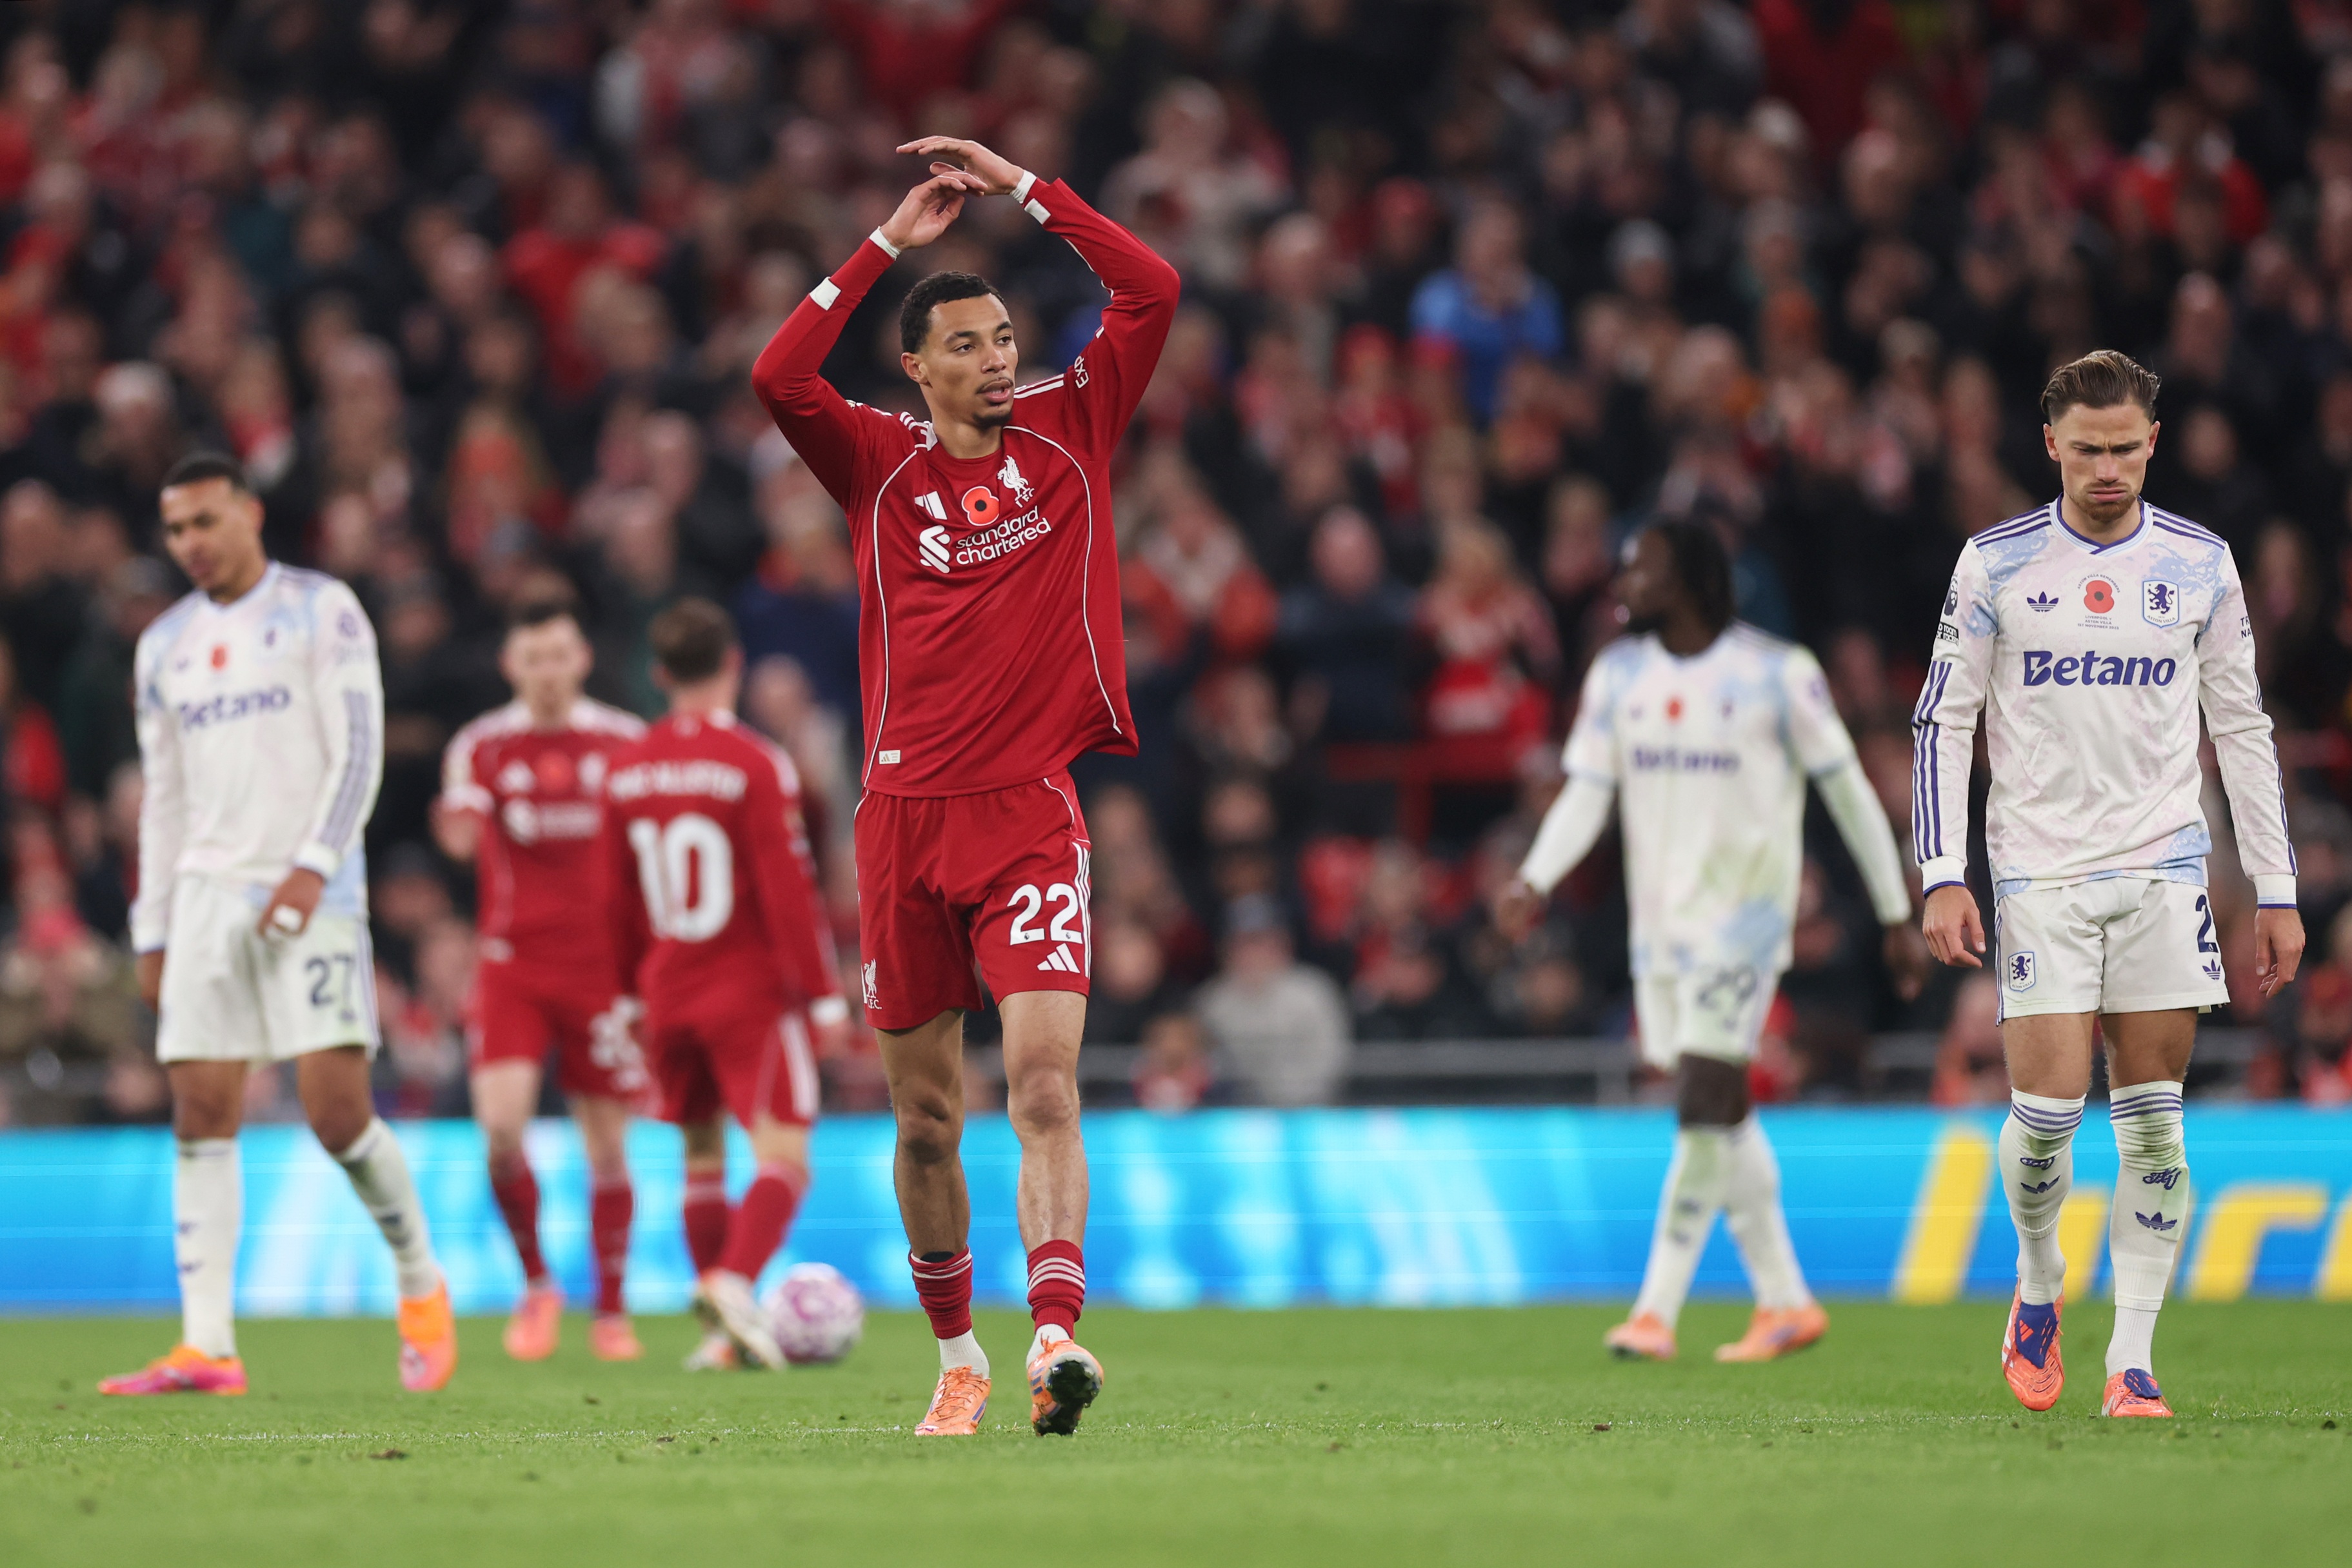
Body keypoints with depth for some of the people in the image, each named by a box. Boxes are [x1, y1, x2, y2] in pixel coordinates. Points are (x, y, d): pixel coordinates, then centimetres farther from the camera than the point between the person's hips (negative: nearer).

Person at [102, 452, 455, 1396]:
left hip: (310, 892, -5)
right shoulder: (166, 645, 15)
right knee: (201, 1118, -4)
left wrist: (313, 866, -19)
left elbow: (359, 752, -7)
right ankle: (206, 1347, -7)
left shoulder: (321, 611, -1)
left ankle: (422, 1290, 11)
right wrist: (152, 935, 13)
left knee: (338, 1114, -12)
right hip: (208, 894, 5)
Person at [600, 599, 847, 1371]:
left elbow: (616, 896, 13)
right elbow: (790, 891, -14)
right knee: (783, 1158, -9)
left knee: (701, 1155, 16)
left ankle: (724, 1332, 16)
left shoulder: (626, 768, 6)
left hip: (668, 993, 5)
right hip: (753, 990, -5)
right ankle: (735, 1280, -33)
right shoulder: (755, 765, -12)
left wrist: (632, 990, 24)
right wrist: (825, 997, -10)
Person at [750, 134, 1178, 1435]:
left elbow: (1151, 294, -1)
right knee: (924, 1117, 8)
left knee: (1044, 1084, -18)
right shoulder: (881, 464, 5)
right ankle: (955, 1353, 23)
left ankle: (1056, 1334, -28)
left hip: (1030, 812, -1)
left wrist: (1024, 190, -2)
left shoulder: (1068, 433, 7)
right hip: (907, 809, 1)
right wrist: (890, 242, -9)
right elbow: (778, 378, -12)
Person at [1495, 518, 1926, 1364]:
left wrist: (1897, 919, 3)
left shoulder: (1776, 674, -7)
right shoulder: (1618, 674, 7)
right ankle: (1786, 1302, 19)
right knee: (1717, 1111, 8)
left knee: (1706, 1098, -14)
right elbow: (1586, 792, 5)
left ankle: (1658, 1308, -12)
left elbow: (1848, 791, -1)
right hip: (1659, 915, 6)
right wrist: (1534, 881, -14)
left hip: (1743, 907, -6)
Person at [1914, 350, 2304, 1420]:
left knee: (2152, 1120, -2)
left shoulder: (2200, 564, 5)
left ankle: (2133, 1361, 2)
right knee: (2048, 1108, -10)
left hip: (2164, 869, 1)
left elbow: (2243, 729, 11)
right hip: (2040, 874, -1)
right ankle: (2038, 1290, 19)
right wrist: (1944, 878, -6)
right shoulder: (1996, 563, 0)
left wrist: (2276, 891, 7)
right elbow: (1943, 721, 3)